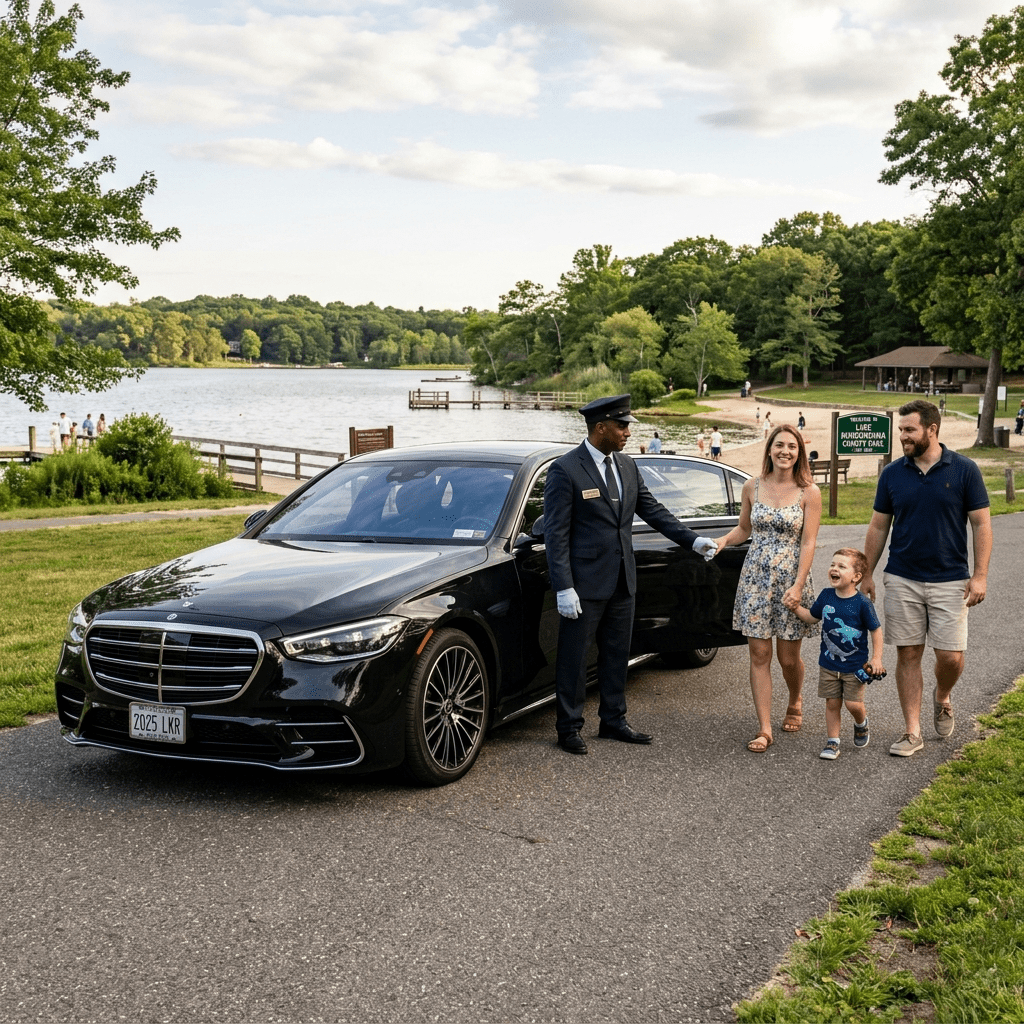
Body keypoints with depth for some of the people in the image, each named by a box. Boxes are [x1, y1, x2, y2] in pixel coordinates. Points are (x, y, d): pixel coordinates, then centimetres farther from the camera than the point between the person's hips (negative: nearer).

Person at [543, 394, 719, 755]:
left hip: (621, 580, 7)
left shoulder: (628, 468, 9)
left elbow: (653, 510, 16)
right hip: (585, 583, -7)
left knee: (617, 654, 15)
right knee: (573, 658, 3)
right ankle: (569, 727, 15)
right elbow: (556, 533, -13)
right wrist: (563, 588, -18)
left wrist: (692, 539, 5)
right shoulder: (565, 470, -12)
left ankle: (613, 721, 28)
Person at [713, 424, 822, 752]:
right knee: (759, 655, -1)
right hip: (755, 577, 2)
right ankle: (764, 729, 4)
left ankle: (795, 702, 39)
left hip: (791, 579, -2)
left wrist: (798, 585, -16)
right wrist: (723, 540, -7)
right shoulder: (752, 487, 4)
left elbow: (808, 543, -8)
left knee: (788, 657, 6)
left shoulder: (809, 493, -4)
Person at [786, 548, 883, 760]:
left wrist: (876, 658, -9)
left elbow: (876, 631, -6)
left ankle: (861, 725, 31)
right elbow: (812, 617, 13)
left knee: (853, 703, -2)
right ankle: (832, 742, 19)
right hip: (829, 663, 4)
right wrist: (796, 608, -4)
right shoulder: (826, 596, -2)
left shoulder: (862, 603, -15)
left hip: (855, 665, -4)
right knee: (832, 703, 7)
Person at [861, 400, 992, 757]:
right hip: (901, 580, 2)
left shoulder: (964, 470, -4)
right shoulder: (892, 473, 2)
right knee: (908, 654, 3)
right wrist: (867, 574, 6)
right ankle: (912, 731, 12)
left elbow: (981, 524, -2)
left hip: (949, 580, -2)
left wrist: (980, 575, -9)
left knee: (951, 657, -3)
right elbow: (878, 527, 8)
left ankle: (942, 698, 30)